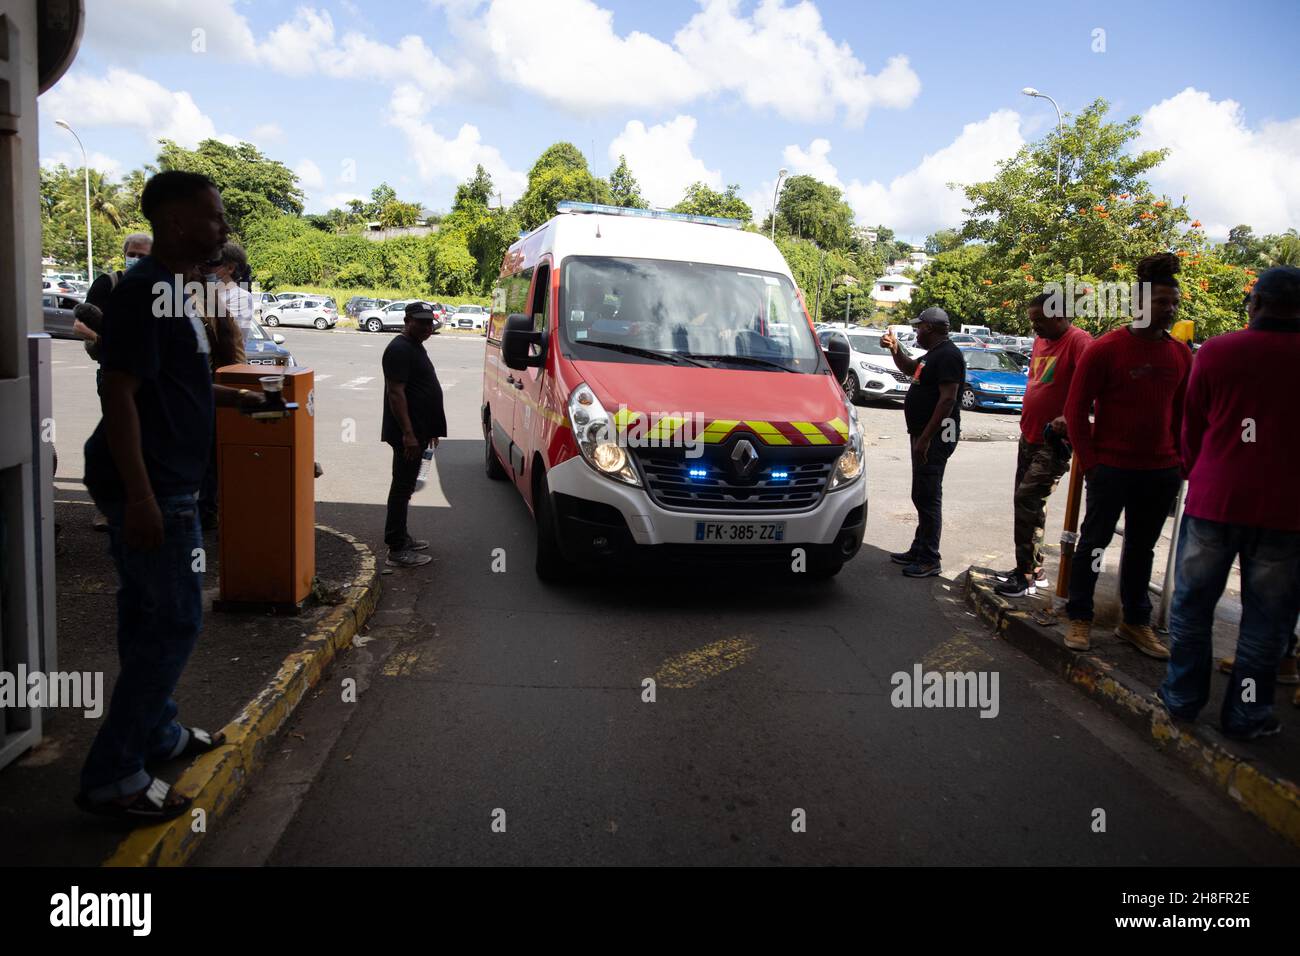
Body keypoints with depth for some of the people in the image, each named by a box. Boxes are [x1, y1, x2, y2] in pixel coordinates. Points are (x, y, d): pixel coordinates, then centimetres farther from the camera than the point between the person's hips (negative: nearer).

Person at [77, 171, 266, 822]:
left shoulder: (169, 289, 14)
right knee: (175, 622, -5)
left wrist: (234, 397, 19)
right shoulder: (144, 291, -17)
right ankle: (111, 776, 3)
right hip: (150, 488, -10)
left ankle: (156, 733, 32)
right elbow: (118, 392, -23)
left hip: (161, 485, 10)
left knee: (149, 616, 18)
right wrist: (140, 495, -26)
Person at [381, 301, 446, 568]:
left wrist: (429, 430, 26)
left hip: (418, 431, 10)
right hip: (407, 433, -10)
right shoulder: (400, 349, -15)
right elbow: (395, 393, -22)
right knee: (402, 488, -7)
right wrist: (408, 433, -27)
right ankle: (397, 551, -3)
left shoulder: (415, 347, 17)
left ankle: (401, 537, 28)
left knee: (405, 487, 17)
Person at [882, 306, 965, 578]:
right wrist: (895, 349, 17)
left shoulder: (948, 355, -16)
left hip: (935, 436, -11)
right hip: (923, 433, 11)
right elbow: (909, 369, 36)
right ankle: (919, 550, 26)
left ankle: (929, 560, -2)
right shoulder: (933, 354, 17)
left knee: (928, 497, -7)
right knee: (922, 496, 16)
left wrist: (925, 438, -26)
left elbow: (947, 399, -24)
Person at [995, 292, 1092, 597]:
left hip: (1054, 441, -9)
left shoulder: (1078, 341, -14)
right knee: (1029, 502, 14)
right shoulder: (1040, 341, 13)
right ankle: (1033, 569, 25)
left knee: (1027, 501, -13)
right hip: (1029, 436, 9)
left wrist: (1069, 416, -41)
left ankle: (1028, 576, -5)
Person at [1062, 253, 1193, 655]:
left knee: (1142, 547, 14)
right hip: (1111, 468, -5)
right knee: (1094, 542, 5)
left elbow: (1180, 412, 15)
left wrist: (1179, 459, 8)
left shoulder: (1180, 354, 6)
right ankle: (1079, 618, 18)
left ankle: (1136, 622, 27)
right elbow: (1076, 410, -7)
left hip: (1161, 471, 5)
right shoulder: (1105, 349, -9)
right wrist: (1089, 462, -10)